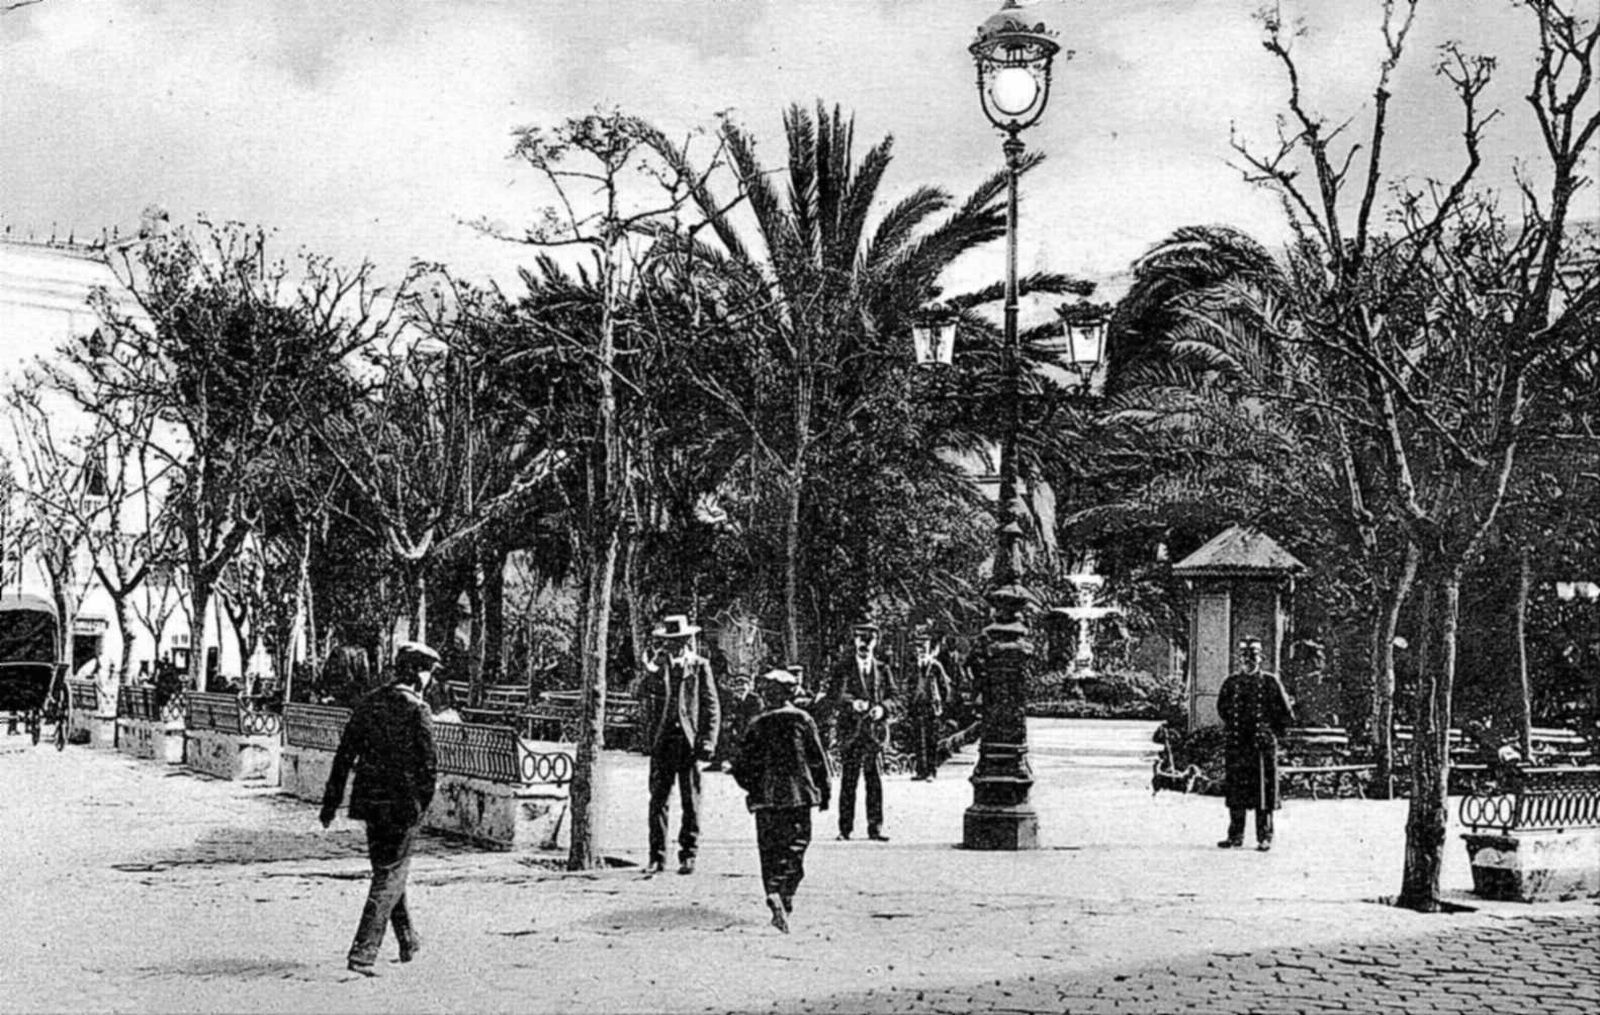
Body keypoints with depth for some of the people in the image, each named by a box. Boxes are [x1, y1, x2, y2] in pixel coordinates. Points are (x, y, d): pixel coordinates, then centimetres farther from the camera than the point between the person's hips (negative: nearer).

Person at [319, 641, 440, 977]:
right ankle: (362, 954, -6)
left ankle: (409, 942, 35)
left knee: (388, 869, 21)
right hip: (403, 804, -6)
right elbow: (428, 762, -16)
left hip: (370, 802, 6)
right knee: (389, 876, 1)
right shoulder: (416, 710, -11)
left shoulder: (369, 703, 6)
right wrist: (424, 802, -3)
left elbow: (344, 756, 7)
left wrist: (331, 802, 10)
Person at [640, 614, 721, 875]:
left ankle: (688, 855, 10)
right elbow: (647, 690, -10)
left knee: (690, 801, 2)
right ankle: (657, 856, 6)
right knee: (658, 799, 1)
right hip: (662, 739, 1)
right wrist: (655, 666, -19)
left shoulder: (700, 665, 5)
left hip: (689, 739, -1)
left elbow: (712, 706, 3)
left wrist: (707, 741, -5)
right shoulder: (657, 665, 9)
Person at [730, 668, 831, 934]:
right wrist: (824, 791, 11)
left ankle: (774, 898, -15)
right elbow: (818, 760, 2)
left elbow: (742, 767, 2)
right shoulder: (803, 721, 0)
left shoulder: (758, 726, 2)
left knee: (770, 852, 4)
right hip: (799, 796, 0)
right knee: (795, 847, 7)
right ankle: (787, 898, -4)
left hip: (767, 799, 1)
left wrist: (754, 788, 19)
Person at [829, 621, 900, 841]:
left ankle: (875, 828, 7)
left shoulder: (883, 671, 12)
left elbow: (895, 700, 3)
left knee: (876, 782, 1)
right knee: (848, 782, 1)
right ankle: (844, 829, 7)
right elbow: (837, 697, -12)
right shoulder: (843, 669, 5)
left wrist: (883, 709, -19)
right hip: (850, 733, -2)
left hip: (875, 733, 2)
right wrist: (852, 703, -34)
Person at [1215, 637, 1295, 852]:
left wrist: (1272, 732, 4)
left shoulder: (1270, 682, 0)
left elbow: (1286, 714, 4)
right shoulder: (1231, 683, 8)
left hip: (1263, 745, -3)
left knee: (1263, 791, -1)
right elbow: (1222, 708, 19)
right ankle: (1235, 836, 13)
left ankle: (1264, 838, 5)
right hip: (1236, 745, 3)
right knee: (1235, 791, 5)